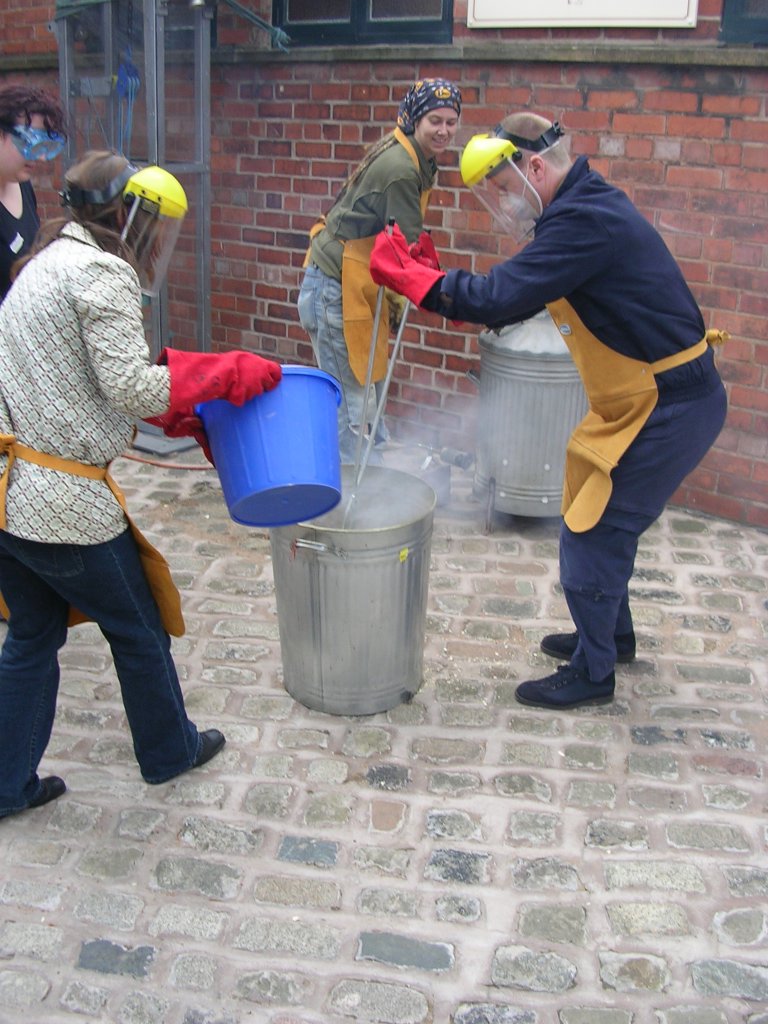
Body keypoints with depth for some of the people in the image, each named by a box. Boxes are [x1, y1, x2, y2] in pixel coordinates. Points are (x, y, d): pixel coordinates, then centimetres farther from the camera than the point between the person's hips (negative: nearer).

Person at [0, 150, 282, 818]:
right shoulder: (103, 272, -14)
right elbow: (130, 387, -20)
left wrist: (180, 415, 15)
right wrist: (230, 374, -10)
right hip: (62, 504, -9)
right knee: (138, 627, 13)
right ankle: (169, 751, 34)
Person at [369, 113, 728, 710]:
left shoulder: (583, 220, -24)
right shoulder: (587, 204, 9)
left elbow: (497, 298, -30)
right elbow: (517, 298, 10)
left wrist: (405, 276, -19)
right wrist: (424, 278, -2)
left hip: (669, 409, -10)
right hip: (662, 397, 10)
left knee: (593, 533, -1)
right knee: (604, 526, 21)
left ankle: (592, 673, 15)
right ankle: (612, 635, 40)